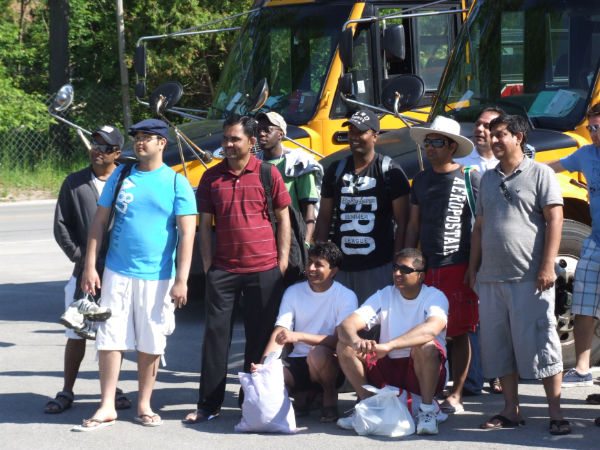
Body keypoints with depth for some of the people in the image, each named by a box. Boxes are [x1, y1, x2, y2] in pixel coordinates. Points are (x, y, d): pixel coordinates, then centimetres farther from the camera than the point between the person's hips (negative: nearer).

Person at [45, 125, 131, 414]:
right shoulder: (74, 183, 8)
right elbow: (61, 225, 8)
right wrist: (79, 256, -4)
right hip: (84, 269, 1)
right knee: (75, 333, 3)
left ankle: (113, 389, 17)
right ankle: (67, 392, 12)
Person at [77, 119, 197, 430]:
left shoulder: (176, 183, -2)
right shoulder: (120, 176, 6)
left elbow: (186, 233, -5)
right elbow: (99, 221, 9)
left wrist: (181, 280, -12)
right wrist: (90, 266, 1)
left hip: (157, 276, -2)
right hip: (117, 273, 2)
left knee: (150, 344, 6)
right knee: (110, 340, -1)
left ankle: (144, 405, 19)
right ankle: (107, 408, 6)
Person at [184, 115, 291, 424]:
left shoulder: (267, 173, 0)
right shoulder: (212, 177, 5)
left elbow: (283, 218, 5)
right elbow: (205, 224, 9)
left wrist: (282, 261, -1)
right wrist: (207, 264, 2)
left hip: (264, 270, -1)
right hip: (223, 269, 1)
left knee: (261, 337, 6)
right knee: (216, 335, 1)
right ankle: (208, 405, 7)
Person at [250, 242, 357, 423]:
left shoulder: (346, 297, -7)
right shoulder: (293, 292, 4)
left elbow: (341, 340, -19)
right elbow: (279, 334, -4)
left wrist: (299, 336, -29)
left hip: (331, 365, -3)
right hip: (298, 362, 3)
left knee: (317, 353, -38)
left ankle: (330, 395, -6)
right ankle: (303, 393, 6)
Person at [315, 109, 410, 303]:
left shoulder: (390, 172, 1)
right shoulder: (336, 171, 12)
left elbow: (402, 224, -1)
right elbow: (324, 219, 15)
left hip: (378, 267, -3)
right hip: (341, 266, 4)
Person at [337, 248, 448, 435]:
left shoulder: (435, 297, -9)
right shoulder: (384, 296, 3)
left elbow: (431, 329, -33)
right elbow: (345, 325, -10)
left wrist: (388, 346, -45)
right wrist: (355, 341, -36)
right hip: (388, 369, 4)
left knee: (426, 346, -35)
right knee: (344, 346, -15)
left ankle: (427, 409, -20)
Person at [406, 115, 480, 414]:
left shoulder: (470, 179, -1)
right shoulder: (421, 180, 14)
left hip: (459, 266, -4)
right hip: (425, 266, 4)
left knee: (459, 332, 0)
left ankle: (455, 396, 6)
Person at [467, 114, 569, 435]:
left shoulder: (540, 174, -1)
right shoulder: (488, 179, 17)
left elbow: (554, 220, -7)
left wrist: (547, 266, -14)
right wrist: (473, 268, 14)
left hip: (530, 278, -6)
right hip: (492, 277, 6)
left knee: (539, 343, -6)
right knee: (499, 345, 7)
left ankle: (555, 413, 0)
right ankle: (511, 411, 16)